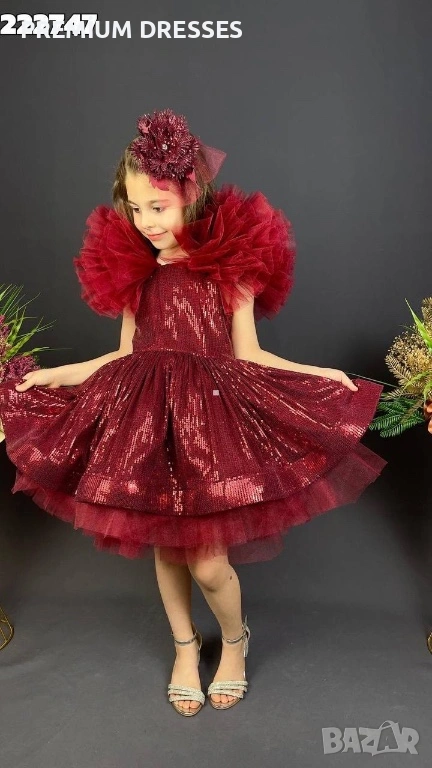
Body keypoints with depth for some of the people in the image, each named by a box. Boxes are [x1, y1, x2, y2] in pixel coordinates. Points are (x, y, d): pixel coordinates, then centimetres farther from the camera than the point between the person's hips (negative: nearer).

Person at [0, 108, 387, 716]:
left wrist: (319, 374, -9)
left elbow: (248, 354, -1)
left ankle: (234, 639, 35)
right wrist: (56, 374, 16)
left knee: (208, 562, -2)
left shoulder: (233, 263, -4)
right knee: (163, 547, 14)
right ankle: (185, 645, 44)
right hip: (144, 420, 4)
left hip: (213, 417, -3)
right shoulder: (132, 268, 5)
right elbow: (127, 355, 13)